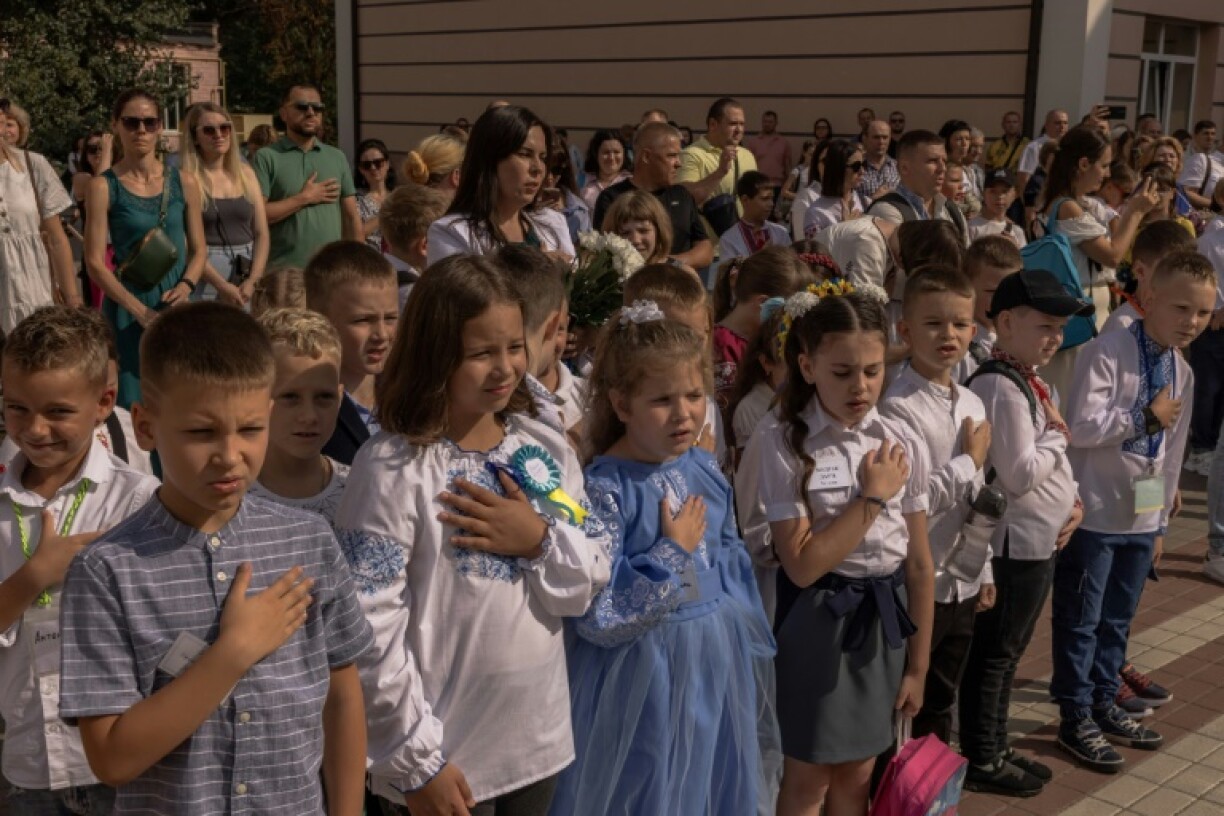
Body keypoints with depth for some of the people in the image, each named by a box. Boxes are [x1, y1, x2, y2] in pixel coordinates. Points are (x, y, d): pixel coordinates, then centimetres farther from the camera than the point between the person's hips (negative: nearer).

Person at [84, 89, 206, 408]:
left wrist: (186, 286, -9)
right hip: (128, 308, -3)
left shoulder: (184, 183, 6)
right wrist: (141, 311, -15)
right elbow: (95, 263, -6)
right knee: (133, 406, -2)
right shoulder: (104, 187, -3)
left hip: (179, 307, 3)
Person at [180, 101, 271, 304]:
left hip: (246, 275, 4)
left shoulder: (246, 174, 10)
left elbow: (262, 233, 8)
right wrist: (221, 285, -15)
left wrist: (252, 281, -4)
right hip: (205, 277, -4)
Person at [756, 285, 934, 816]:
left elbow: (918, 562, 3)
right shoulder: (783, 442, -14)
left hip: (884, 618, 4)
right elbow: (803, 564, -19)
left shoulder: (902, 444, -2)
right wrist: (873, 496, -17)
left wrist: (918, 664, 4)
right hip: (817, 621, -4)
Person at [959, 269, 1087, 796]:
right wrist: (1057, 434, -12)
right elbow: (1020, 475, -26)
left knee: (1008, 652, 19)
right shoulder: (1001, 387, -21)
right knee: (993, 655, 4)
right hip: (1015, 541, -10)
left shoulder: (1033, 382, 10)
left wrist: (1073, 499, 3)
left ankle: (996, 748, 33)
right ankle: (981, 762, 16)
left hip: (1041, 538, 10)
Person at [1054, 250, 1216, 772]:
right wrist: (1147, 417, -17)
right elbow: (1081, 427, -25)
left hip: (1141, 517, 7)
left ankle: (1103, 704, 33)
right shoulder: (1107, 353, -16)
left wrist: (1161, 521, 16)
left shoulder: (1182, 373, 9)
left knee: (1118, 619, 18)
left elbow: (1172, 452, 15)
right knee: (1080, 620, 5)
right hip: (1094, 513, -7)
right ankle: (1075, 717, 17)